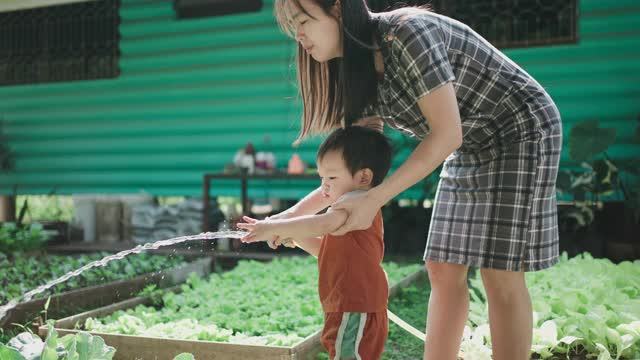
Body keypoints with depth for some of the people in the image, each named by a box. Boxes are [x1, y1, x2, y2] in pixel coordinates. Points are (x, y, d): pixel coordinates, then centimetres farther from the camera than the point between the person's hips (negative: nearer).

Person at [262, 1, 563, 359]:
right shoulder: (362, 74, 1)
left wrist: (374, 200, -28)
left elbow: (447, 134, -26)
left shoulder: (408, 32, -24)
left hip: (522, 132, -8)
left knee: (500, 274, -8)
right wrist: (293, 213, -2)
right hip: (472, 150, 8)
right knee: (443, 269, 3)